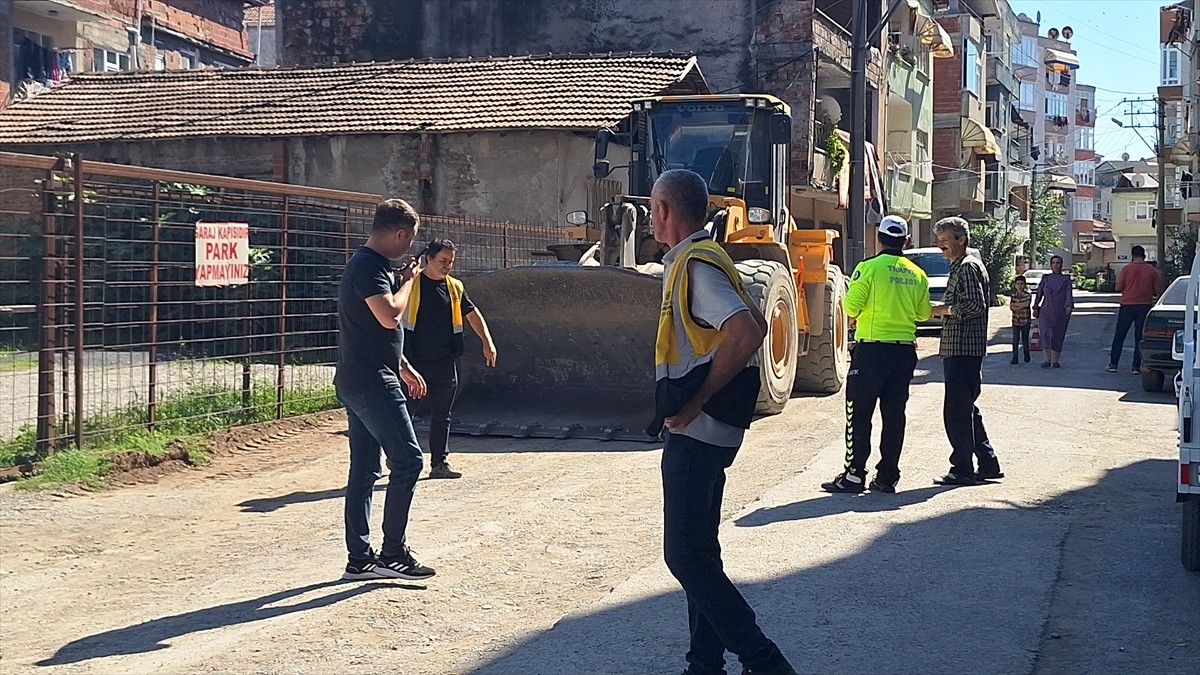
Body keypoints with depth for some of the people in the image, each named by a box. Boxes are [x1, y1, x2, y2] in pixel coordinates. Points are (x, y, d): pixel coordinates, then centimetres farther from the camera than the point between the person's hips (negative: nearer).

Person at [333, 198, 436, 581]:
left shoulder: (371, 264, 19)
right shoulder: (368, 266, -14)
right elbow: (390, 315, -26)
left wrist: (404, 367, 30)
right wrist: (408, 281, -9)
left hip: (358, 383, 11)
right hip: (371, 383, -11)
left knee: (365, 471, 10)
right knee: (407, 460, -9)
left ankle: (359, 560, 14)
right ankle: (392, 553, -4)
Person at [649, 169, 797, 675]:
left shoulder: (696, 264, -16)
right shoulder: (693, 261, 15)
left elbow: (747, 333, -29)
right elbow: (752, 324, 23)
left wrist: (694, 403, -22)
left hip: (696, 430, -11)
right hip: (698, 429, 11)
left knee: (686, 556, -10)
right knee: (698, 551, 15)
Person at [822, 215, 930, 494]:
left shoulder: (869, 267, -9)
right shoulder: (917, 274, 6)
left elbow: (851, 306, -12)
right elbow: (923, 314, 10)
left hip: (872, 349, -5)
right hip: (905, 350, 5)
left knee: (859, 413, 1)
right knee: (894, 414, 9)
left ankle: (854, 474, -1)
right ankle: (887, 476, 11)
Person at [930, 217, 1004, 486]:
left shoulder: (968, 266, -11)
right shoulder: (958, 267, 20)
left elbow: (976, 305, -22)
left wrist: (944, 309, -13)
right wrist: (941, 310, 10)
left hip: (964, 349, -11)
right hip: (956, 349, 11)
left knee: (956, 411, -6)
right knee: (966, 409, 14)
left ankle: (963, 470, 0)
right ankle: (988, 464, 20)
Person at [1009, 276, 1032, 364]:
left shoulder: (1028, 296, -3)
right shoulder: (1013, 296, 5)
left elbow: (1026, 305, -18)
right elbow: (1011, 308, -4)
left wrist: (1015, 305, -13)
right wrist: (1021, 306, -16)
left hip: (1025, 321, -2)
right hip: (1016, 320, 2)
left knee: (1025, 340, 9)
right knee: (1015, 340, -3)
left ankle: (1027, 356, 26)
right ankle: (1015, 358, -3)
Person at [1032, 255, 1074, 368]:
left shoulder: (1066, 279, 8)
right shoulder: (1045, 278, 11)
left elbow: (1068, 294, -3)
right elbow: (1039, 294, 14)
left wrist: (1069, 306, -20)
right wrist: (1035, 308, 10)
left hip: (1061, 312, 0)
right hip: (1046, 311, 0)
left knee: (1058, 337, 3)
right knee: (1046, 333, -19)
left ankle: (1055, 361, 17)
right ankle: (1048, 359, -10)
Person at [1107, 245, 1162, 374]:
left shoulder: (1126, 269, -7)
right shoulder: (1152, 270, -1)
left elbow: (1118, 288, -7)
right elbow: (1158, 290, 1)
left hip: (1127, 306, -1)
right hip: (1145, 306, 1)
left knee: (1119, 336, 8)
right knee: (1140, 337, 7)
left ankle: (1113, 364, 6)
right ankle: (1136, 366, 4)